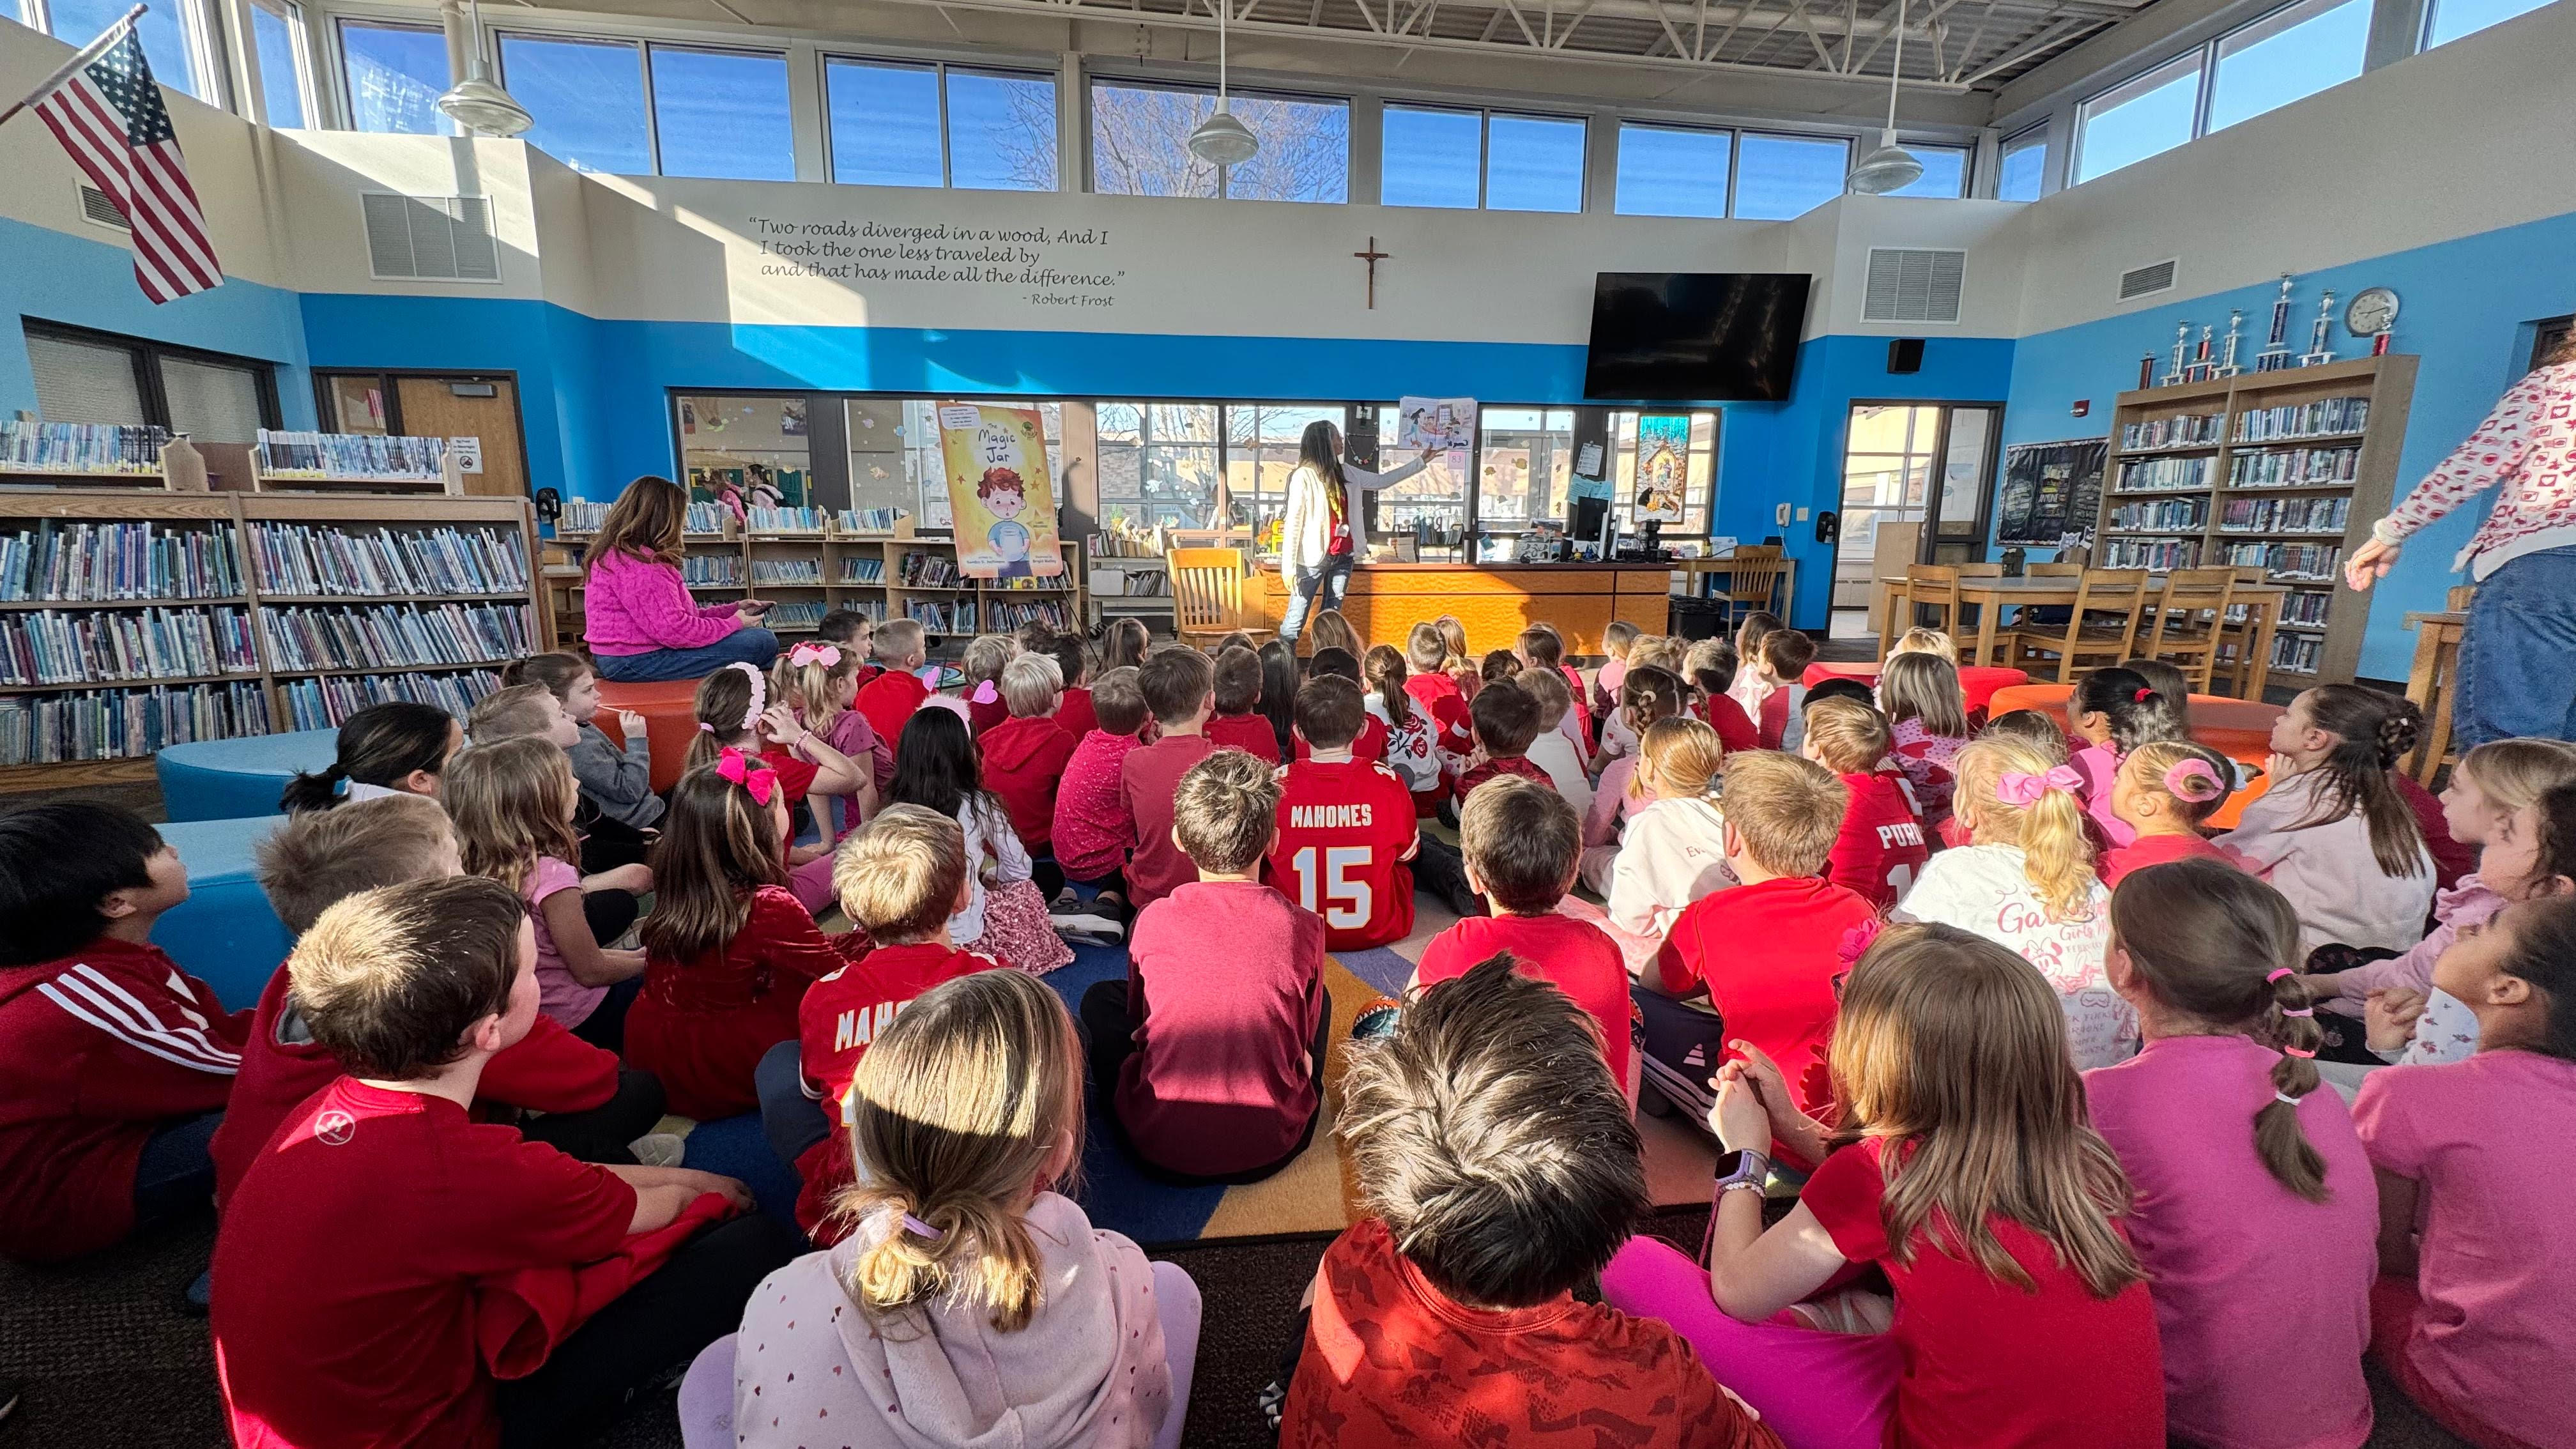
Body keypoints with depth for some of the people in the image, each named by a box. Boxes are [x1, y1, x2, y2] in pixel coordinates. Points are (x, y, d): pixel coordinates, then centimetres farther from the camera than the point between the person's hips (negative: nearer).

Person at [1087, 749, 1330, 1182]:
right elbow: (1304, 1041, 2)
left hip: (1160, 1148, 0)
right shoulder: (1303, 927, -13)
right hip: (1270, 1151, 0)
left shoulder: (1153, 920, -12)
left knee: (1100, 999, 21)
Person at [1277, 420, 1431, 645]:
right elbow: (1293, 522, -12)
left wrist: (1421, 462, 25)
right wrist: (1289, 567, -15)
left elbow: (1383, 480, 22)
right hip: (1313, 559, -6)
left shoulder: (1345, 473, 10)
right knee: (1295, 622, -5)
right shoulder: (1303, 476, -10)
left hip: (1343, 556, 7)